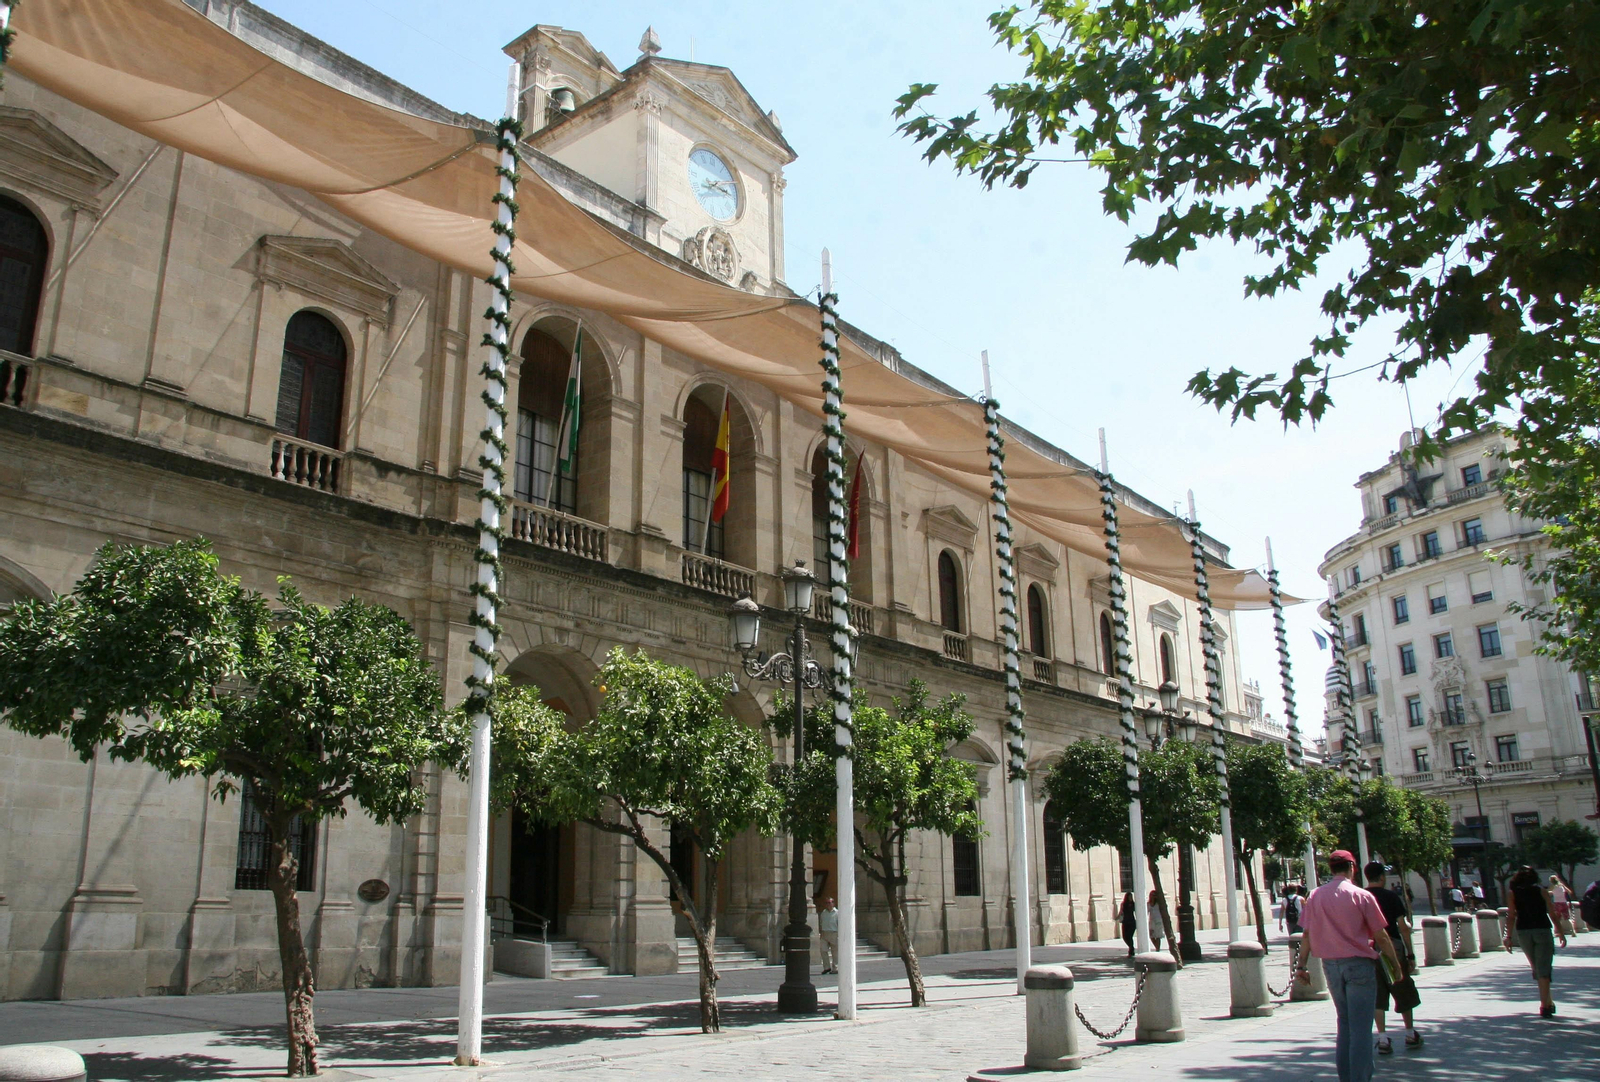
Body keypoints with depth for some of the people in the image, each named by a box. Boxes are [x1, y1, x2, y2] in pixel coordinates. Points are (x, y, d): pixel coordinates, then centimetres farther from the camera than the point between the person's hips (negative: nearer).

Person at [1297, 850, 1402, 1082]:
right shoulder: (1361, 896, -9)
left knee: (1344, 1024, 17)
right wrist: (1395, 963, 8)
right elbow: (1380, 936, -5)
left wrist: (1301, 965, 7)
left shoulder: (1315, 897, 1)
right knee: (1360, 1028, 0)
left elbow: (1307, 933, 1)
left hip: (1330, 965, 4)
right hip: (1359, 964, -4)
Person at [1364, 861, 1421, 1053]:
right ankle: (1411, 1035, 25)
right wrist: (1410, 954, -1)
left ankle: (1383, 1039, 2)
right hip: (1393, 947, -2)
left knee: (1377, 996, 5)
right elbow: (1403, 926, -7)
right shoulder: (1391, 896, -6)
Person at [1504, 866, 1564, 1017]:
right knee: (1543, 969, -3)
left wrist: (1508, 937, 2)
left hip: (1523, 932, 2)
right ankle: (1545, 1005, -12)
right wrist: (1561, 933, 8)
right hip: (1542, 930, -2)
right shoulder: (1541, 891, 7)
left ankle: (1548, 1002, 26)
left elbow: (1511, 916, 1)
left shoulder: (1513, 893, 8)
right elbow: (1552, 913, 1)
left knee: (1536, 968, 18)